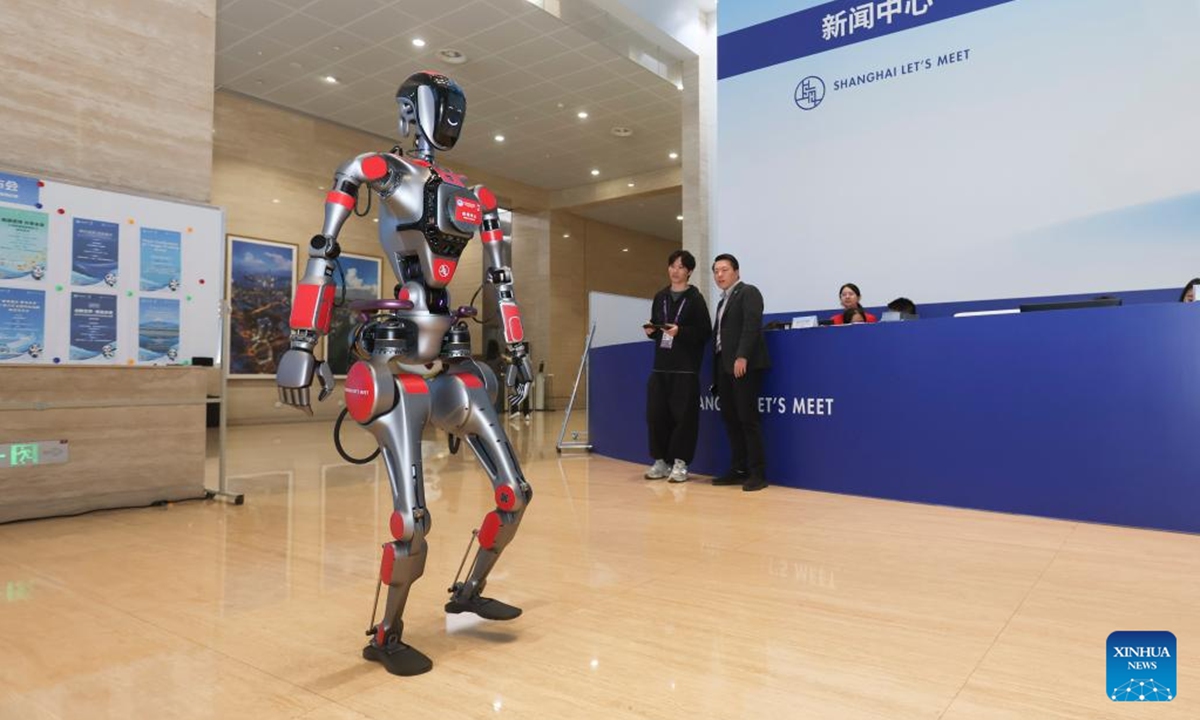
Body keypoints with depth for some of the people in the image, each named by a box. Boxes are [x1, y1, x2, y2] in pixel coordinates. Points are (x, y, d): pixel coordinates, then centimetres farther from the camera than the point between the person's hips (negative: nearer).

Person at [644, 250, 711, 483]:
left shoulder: (695, 298, -2)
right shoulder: (660, 297, 14)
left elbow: (705, 333, -6)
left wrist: (680, 331, -19)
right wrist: (651, 331, -1)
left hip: (686, 367, -5)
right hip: (661, 365, 5)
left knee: (683, 415, -4)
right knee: (656, 414, 1)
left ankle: (680, 463, 5)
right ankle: (661, 461, 13)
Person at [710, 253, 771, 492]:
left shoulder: (748, 292, -1)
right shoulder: (723, 301, 25)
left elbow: (752, 326, -15)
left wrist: (742, 357, -26)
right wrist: (716, 369, 12)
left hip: (744, 365, -9)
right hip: (725, 366, 9)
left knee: (748, 418, -10)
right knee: (730, 418, 8)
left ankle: (758, 473, -5)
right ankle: (738, 470, 14)